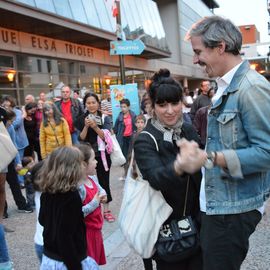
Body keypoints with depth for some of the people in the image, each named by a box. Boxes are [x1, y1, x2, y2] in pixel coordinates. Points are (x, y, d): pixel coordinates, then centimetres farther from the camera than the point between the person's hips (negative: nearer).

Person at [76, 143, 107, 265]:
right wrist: (94, 203, -26)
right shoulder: (77, 187, -29)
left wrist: (103, 195, -1)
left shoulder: (93, 178, 0)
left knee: (96, 261, 24)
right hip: (85, 232, -9)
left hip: (96, 229, 9)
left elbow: (100, 189, 21)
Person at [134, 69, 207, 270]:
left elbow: (201, 174, 9)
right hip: (167, 227, -5)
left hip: (196, 220, 5)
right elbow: (156, 178, -35)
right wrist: (179, 167, -55)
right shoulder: (145, 141, -15)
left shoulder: (189, 130, 1)